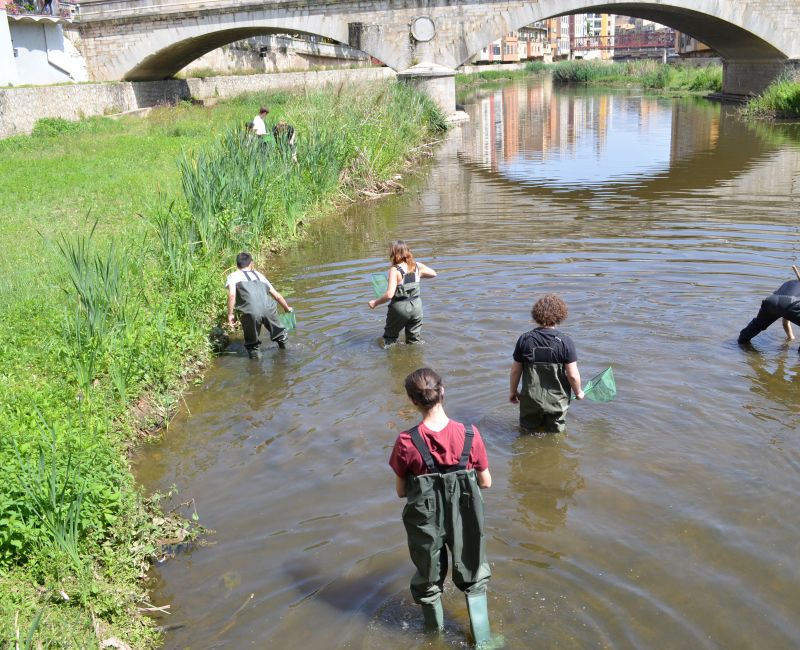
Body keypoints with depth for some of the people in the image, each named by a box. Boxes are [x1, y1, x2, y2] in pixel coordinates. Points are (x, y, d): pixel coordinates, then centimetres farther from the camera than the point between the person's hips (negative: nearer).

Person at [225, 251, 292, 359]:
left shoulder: (233, 276, 18)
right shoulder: (259, 275, 30)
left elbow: (232, 294, -3)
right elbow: (277, 295, 35)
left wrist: (230, 314, 4)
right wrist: (287, 308, 50)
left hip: (250, 312, -3)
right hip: (269, 309, 4)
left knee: (252, 342, 19)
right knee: (279, 334, 30)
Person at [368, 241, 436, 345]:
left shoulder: (395, 270, -18)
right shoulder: (417, 266, -3)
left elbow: (389, 294, -25)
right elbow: (434, 273, 15)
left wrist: (375, 303, -12)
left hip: (400, 307, -4)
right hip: (416, 305, 5)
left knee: (389, 338, 16)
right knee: (414, 340, 20)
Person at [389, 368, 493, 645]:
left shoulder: (406, 443, -21)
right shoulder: (470, 435, -18)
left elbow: (401, 491, -8)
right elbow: (486, 482, -6)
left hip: (424, 519, 0)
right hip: (464, 517, 0)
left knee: (428, 579, 26)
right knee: (473, 578, 26)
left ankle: (435, 633, 48)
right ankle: (482, 639, 34)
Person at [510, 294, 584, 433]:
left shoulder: (525, 340, -10)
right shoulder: (565, 342, -16)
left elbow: (515, 370, -4)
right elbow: (573, 375, -15)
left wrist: (513, 391, 13)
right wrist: (578, 392, 5)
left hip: (530, 400, 1)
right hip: (557, 401, -1)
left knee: (530, 433, 21)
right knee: (554, 433, 19)